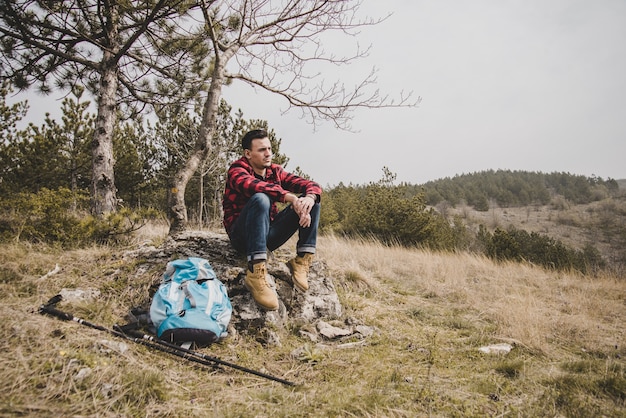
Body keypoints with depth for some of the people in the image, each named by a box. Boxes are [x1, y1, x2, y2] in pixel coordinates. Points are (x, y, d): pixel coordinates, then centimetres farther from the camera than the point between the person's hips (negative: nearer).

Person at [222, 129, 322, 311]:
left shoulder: (275, 171, 8)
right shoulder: (237, 170, -7)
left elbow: (311, 185, -3)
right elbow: (253, 185, -31)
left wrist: (310, 197, -27)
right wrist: (292, 198, -40)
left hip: (269, 234, 5)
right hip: (242, 235, -5)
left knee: (311, 200, -7)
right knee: (261, 199, -35)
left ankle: (302, 260, -16)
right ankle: (256, 273, -40)